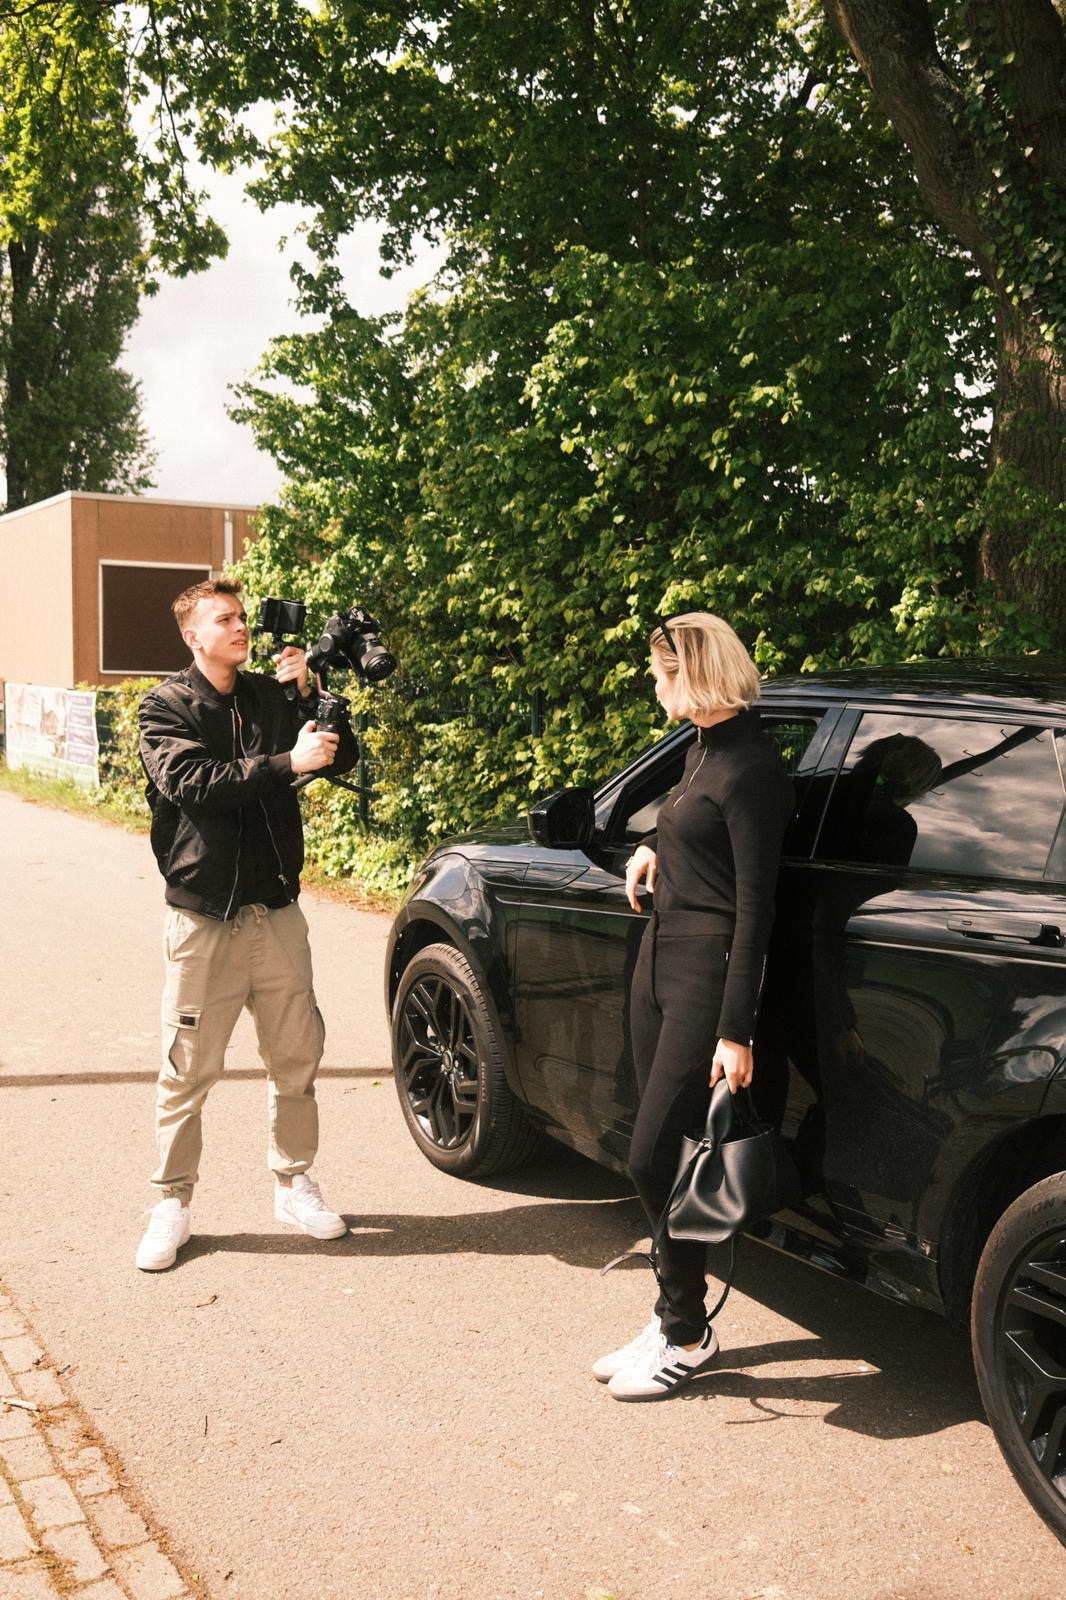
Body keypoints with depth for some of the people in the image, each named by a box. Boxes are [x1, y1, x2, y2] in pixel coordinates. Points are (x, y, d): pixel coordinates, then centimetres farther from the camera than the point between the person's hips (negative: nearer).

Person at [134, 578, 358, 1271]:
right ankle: (173, 1204, 16)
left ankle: (295, 1182, 27)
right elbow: (190, 781, -20)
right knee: (189, 1070, 2)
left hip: (277, 911, 4)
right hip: (203, 917, -4)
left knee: (297, 1055, 10)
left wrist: (307, 694, -11)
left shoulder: (273, 695, 8)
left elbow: (344, 756, 2)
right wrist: (287, 763, -26)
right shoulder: (167, 705, -3)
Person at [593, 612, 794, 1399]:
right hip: (661, 958, 9)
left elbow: (755, 905, -19)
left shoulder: (750, 768, -16)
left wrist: (735, 1031, -20)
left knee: (658, 1158, -6)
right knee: (660, 1158, 13)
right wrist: (654, 847, 10)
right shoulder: (704, 747, 11)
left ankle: (688, 1337, 12)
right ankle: (672, 1319, 26)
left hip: (710, 971, -9)